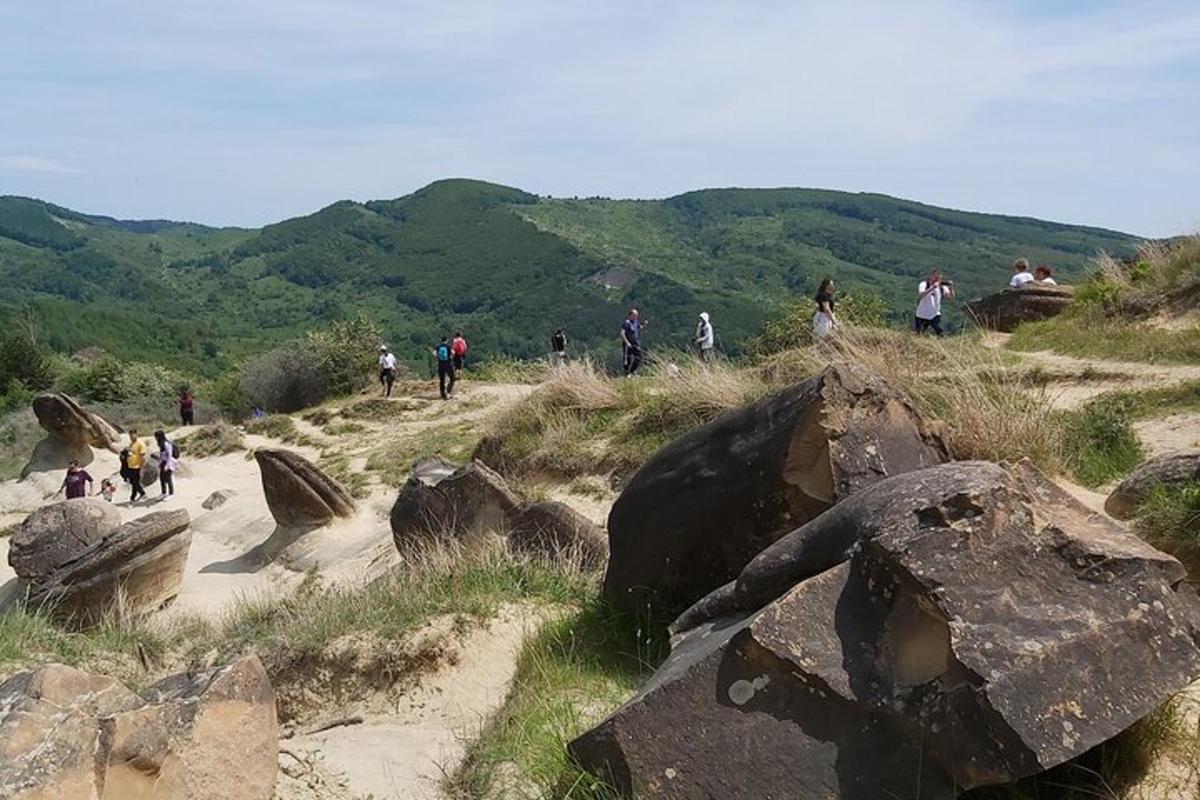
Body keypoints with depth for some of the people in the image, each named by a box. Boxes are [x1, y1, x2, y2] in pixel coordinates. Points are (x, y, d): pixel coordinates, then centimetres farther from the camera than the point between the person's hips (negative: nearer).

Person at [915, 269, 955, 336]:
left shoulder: (941, 287, -4)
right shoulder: (924, 284, -13)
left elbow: (952, 297, -12)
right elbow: (920, 295, -33)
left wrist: (951, 288, -29)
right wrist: (933, 287, -41)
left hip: (935, 315, 2)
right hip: (922, 316, -2)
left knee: (940, 333, -12)